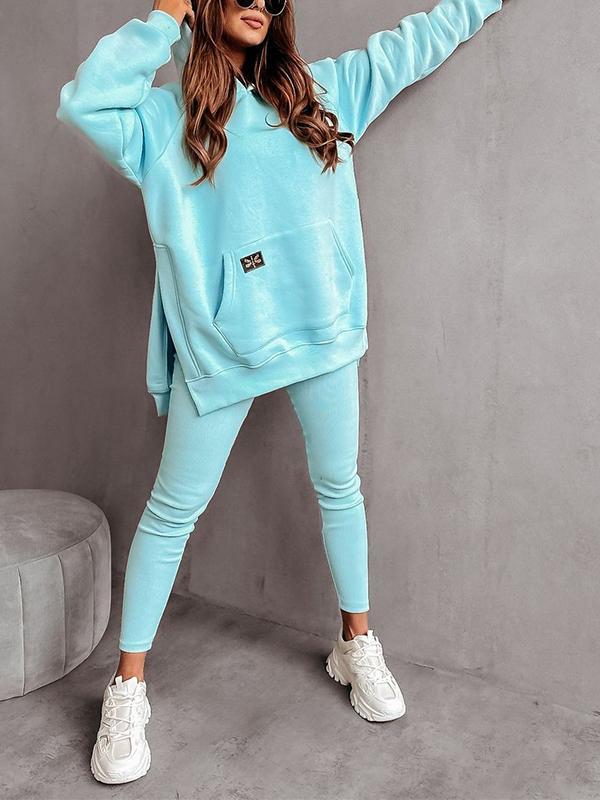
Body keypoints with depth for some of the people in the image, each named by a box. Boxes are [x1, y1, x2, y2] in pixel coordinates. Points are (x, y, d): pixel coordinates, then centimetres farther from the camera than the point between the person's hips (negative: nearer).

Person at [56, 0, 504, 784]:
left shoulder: (322, 89, 14)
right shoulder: (164, 115, 5)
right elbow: (84, 102, -13)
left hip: (321, 328, 4)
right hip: (219, 341, -3)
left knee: (339, 487, 13)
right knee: (173, 510, 3)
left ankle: (357, 644, 34)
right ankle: (128, 687, 18)